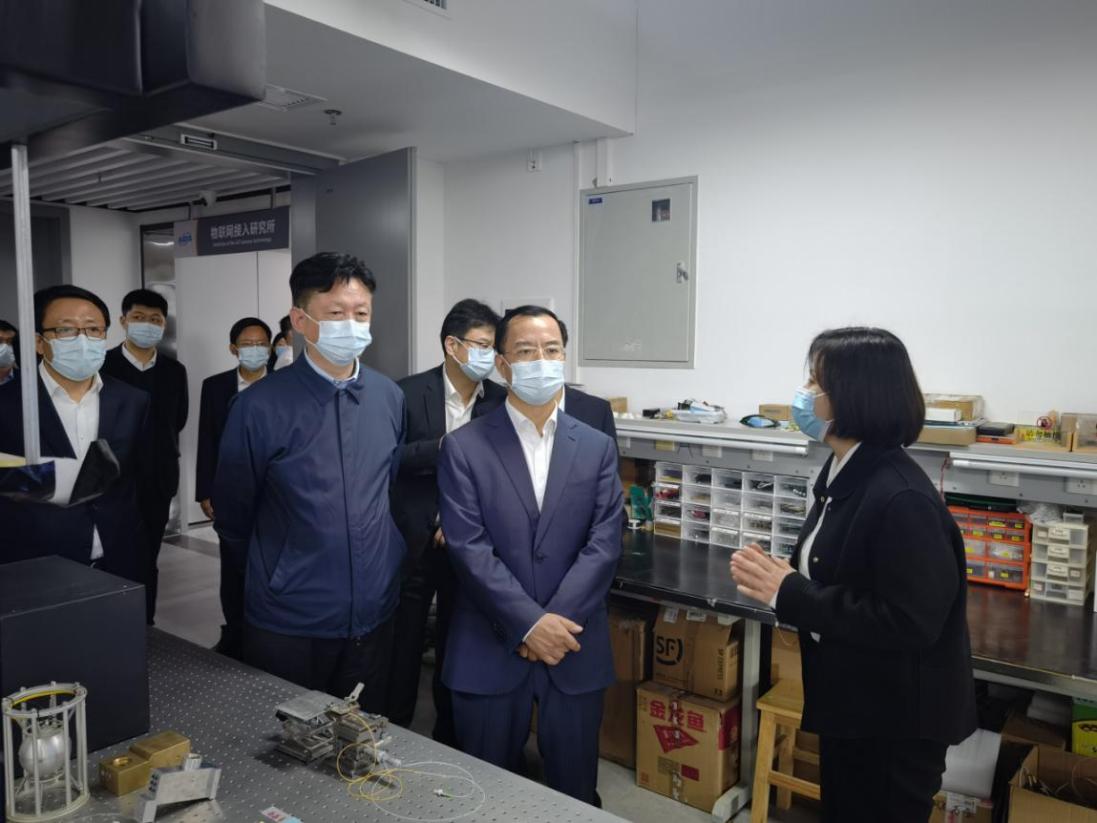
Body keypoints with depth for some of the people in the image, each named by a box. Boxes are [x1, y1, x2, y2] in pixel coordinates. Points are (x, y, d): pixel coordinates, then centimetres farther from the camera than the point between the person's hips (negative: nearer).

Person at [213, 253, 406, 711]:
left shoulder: (390, 398, -1)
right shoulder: (260, 406, -12)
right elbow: (232, 517, -1)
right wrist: (271, 581, 10)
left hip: (374, 617, 3)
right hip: (287, 626, -3)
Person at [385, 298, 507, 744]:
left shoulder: (500, 401, -2)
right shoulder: (409, 392, -6)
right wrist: (443, 447, -24)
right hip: (414, 539, -2)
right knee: (404, 641, 10)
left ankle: (449, 736, 31)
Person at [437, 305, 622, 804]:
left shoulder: (597, 448, 4)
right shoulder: (464, 447, -3)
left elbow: (604, 545, -4)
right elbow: (468, 547, -11)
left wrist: (556, 623, -14)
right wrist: (529, 624, -17)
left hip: (575, 651, 2)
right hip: (489, 651, -1)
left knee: (574, 793, 15)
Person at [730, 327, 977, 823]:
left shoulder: (902, 499, -27)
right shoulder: (846, 474, 1)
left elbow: (910, 625, -28)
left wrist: (789, 594, -25)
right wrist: (782, 579, -10)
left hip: (897, 723, -8)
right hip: (851, 707, 9)